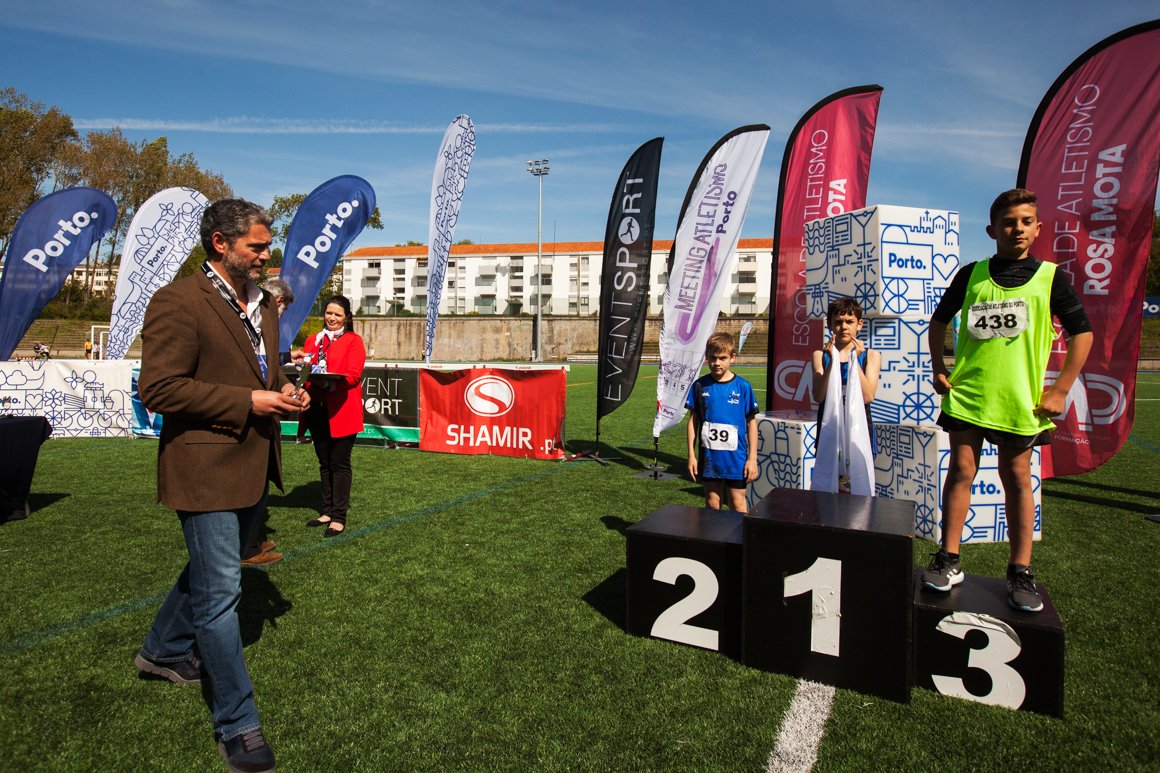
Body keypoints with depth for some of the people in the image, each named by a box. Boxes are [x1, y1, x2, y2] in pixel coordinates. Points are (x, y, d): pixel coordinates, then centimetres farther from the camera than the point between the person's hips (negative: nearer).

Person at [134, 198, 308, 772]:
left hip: (252, 466, 9)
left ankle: (163, 650, 50)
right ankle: (237, 725, 12)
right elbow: (158, 389, -20)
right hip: (205, 468, -9)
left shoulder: (263, 305, 12)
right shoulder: (177, 302, -14)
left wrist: (282, 391, 2)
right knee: (220, 592, -1)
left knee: (210, 571, 25)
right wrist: (248, 401, -21)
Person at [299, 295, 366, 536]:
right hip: (318, 409, 5)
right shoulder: (313, 340, 17)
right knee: (324, 463, 12)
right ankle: (328, 511, 23)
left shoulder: (353, 341, 1)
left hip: (341, 410, -5)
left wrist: (329, 380, -27)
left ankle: (339, 517, 4)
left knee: (340, 463, -1)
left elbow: (353, 375, -11)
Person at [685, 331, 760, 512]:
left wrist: (752, 458, -2)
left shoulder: (742, 386, -5)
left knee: (738, 503, 5)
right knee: (712, 504, 12)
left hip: (736, 457, -2)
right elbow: (693, 420, 5)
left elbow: (751, 422, 0)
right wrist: (691, 454, 3)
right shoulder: (700, 385, -1)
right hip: (708, 456, 2)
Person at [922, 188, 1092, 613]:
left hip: (1021, 399, -1)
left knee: (1017, 478, 7)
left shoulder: (1050, 278, 1)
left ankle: (1020, 571, 18)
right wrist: (939, 369, 6)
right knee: (961, 471, 2)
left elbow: (1082, 332, 5)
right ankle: (949, 561, 11)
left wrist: (1060, 389, -2)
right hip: (966, 393, 1)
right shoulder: (971, 274, 4)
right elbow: (939, 321, 16)